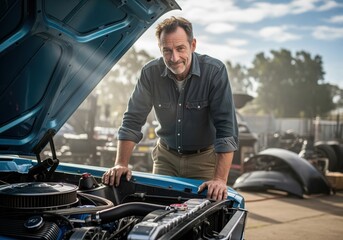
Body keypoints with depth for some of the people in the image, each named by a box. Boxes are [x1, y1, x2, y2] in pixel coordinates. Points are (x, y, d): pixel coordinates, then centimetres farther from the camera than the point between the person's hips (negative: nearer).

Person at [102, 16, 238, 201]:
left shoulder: (215, 71, -22)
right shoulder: (150, 73, -13)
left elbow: (226, 127, -26)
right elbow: (133, 119, -7)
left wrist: (220, 179, -33)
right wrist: (121, 164, -15)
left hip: (204, 158, -2)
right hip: (166, 156, 3)